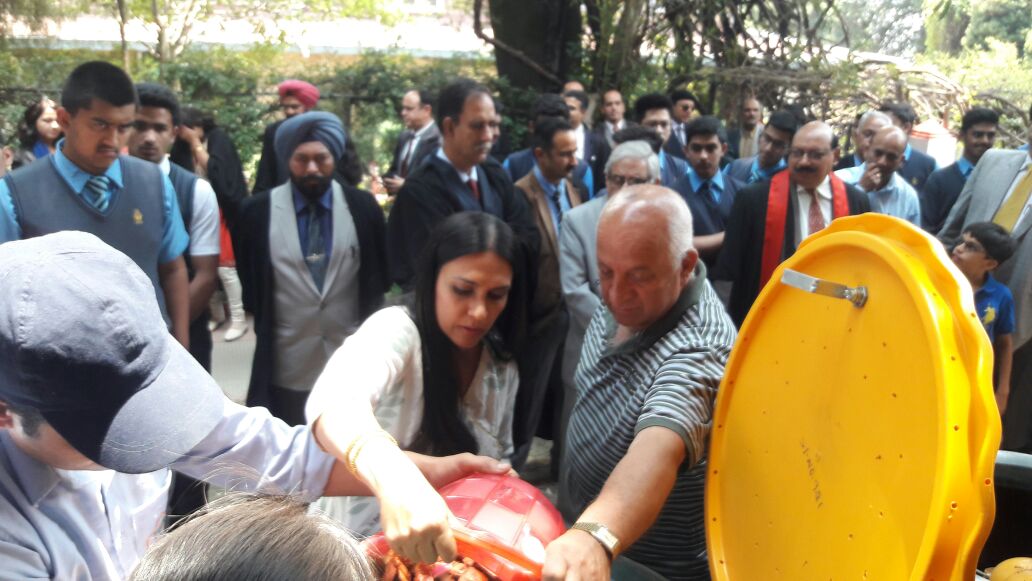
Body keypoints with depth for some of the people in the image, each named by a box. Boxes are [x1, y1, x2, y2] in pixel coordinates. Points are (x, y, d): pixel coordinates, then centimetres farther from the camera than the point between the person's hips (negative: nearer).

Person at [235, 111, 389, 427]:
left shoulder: (363, 207, -3)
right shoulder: (257, 211, -5)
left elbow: (380, 277, 8)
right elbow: (250, 285, 6)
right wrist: (267, 327, 7)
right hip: (286, 367, 0)